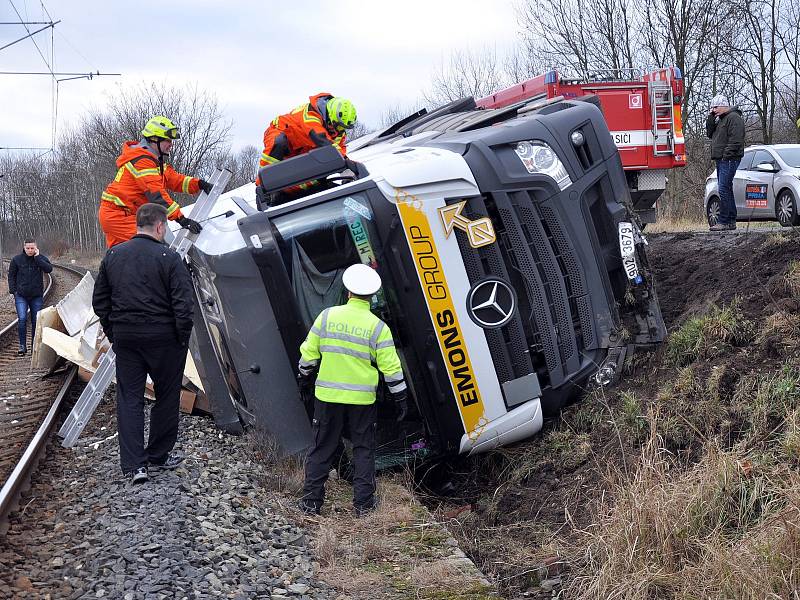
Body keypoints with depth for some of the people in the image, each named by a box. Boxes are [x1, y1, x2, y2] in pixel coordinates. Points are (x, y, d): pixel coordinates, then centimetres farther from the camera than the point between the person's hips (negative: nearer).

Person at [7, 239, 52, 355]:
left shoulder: (41, 258, 0)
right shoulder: (17, 259, -1)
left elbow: (49, 269, -19)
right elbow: (11, 276, 7)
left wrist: (37, 258, -18)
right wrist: (13, 291, -1)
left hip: (37, 296, 1)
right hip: (21, 296, -1)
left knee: (36, 321, 6)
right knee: (22, 319, -13)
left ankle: (35, 345, 19)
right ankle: (22, 345, -3)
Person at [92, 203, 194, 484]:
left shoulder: (113, 255, 6)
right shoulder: (168, 258, -11)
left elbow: (99, 301, 11)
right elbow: (184, 304, -14)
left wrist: (113, 333, 17)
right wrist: (183, 337, -3)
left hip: (124, 335, 4)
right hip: (162, 337, -4)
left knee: (129, 398, 8)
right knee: (166, 397, 11)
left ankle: (134, 464, 3)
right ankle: (159, 455, 22)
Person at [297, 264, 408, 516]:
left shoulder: (328, 315, -4)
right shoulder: (378, 327, -8)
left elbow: (309, 352, 2)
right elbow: (391, 368, -6)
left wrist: (304, 376, 19)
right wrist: (401, 398, 5)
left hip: (327, 395, 1)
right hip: (362, 399, -1)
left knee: (322, 447, 12)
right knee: (363, 449, 12)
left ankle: (311, 501, 16)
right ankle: (363, 503, 14)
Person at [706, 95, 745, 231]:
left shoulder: (734, 118, -10)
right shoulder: (720, 119, 22)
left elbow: (735, 140, -18)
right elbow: (709, 133, 17)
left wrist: (726, 156, -21)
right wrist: (711, 118, 6)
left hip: (729, 160, -11)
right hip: (721, 160, 11)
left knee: (724, 189, -14)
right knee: (726, 190, 11)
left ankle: (724, 221, -15)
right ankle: (731, 221, 15)